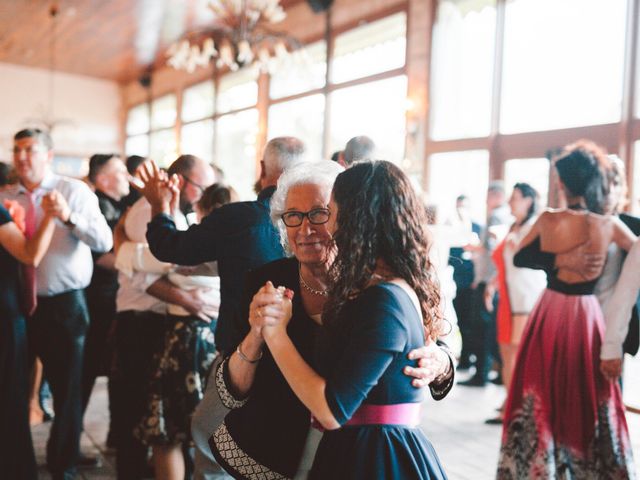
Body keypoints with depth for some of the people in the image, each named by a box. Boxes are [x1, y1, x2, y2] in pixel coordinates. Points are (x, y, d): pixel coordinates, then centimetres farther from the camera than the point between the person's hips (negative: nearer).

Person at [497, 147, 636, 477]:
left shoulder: (548, 220, -11)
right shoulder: (609, 225, -11)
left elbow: (519, 258, 5)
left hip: (551, 315, 0)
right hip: (587, 317, 0)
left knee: (540, 398, 12)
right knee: (589, 399, 16)